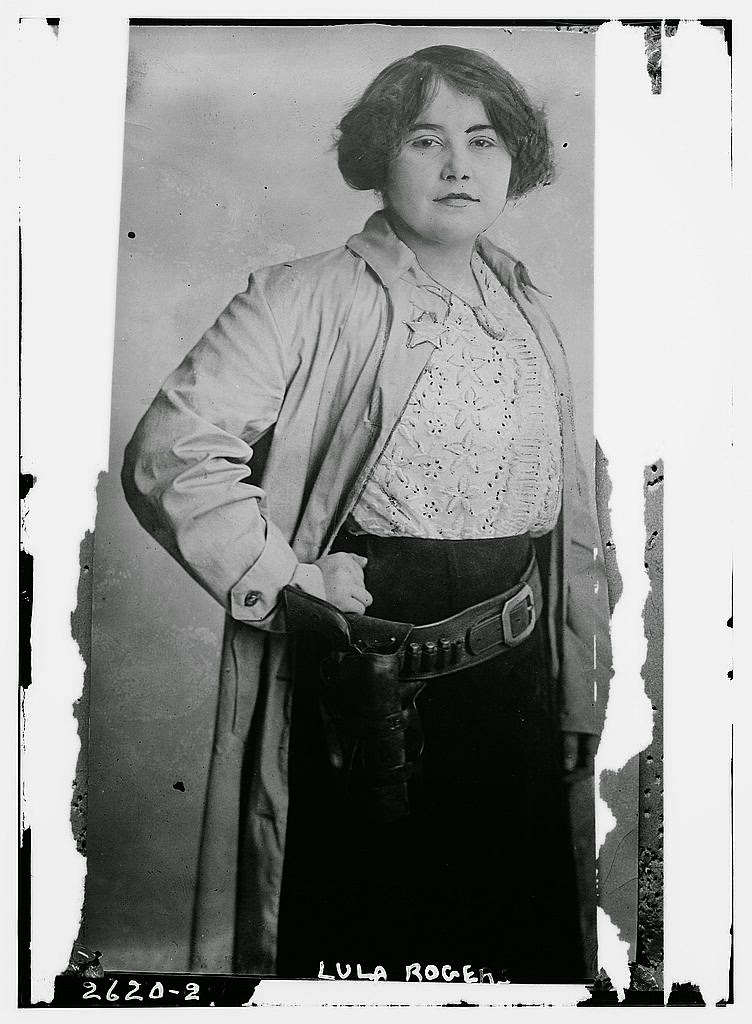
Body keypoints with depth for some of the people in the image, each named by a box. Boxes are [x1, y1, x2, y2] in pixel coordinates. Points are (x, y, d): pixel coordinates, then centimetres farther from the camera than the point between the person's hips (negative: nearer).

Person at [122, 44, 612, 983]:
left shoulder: (527, 317, 9)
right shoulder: (307, 300, -10)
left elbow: (571, 521, 12)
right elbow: (169, 452, -18)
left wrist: (582, 691, 13)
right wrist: (284, 580, -20)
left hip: (514, 683, 6)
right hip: (363, 684, -5)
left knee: (518, 928, 21)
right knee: (362, 935, 14)